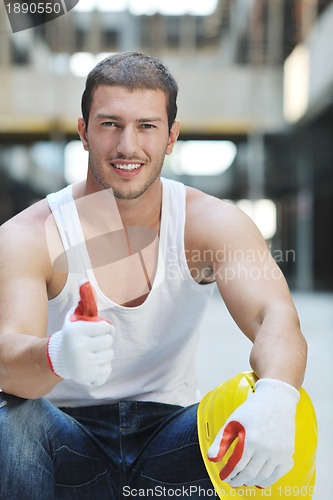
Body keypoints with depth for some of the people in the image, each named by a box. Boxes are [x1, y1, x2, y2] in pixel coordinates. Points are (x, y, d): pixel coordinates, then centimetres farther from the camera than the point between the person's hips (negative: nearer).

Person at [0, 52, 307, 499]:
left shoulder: (213, 223, -7)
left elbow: (276, 317, -22)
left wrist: (275, 396, -46)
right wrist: (56, 357, -53)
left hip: (168, 439, 1)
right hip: (70, 444, -1)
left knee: (263, 430, -28)